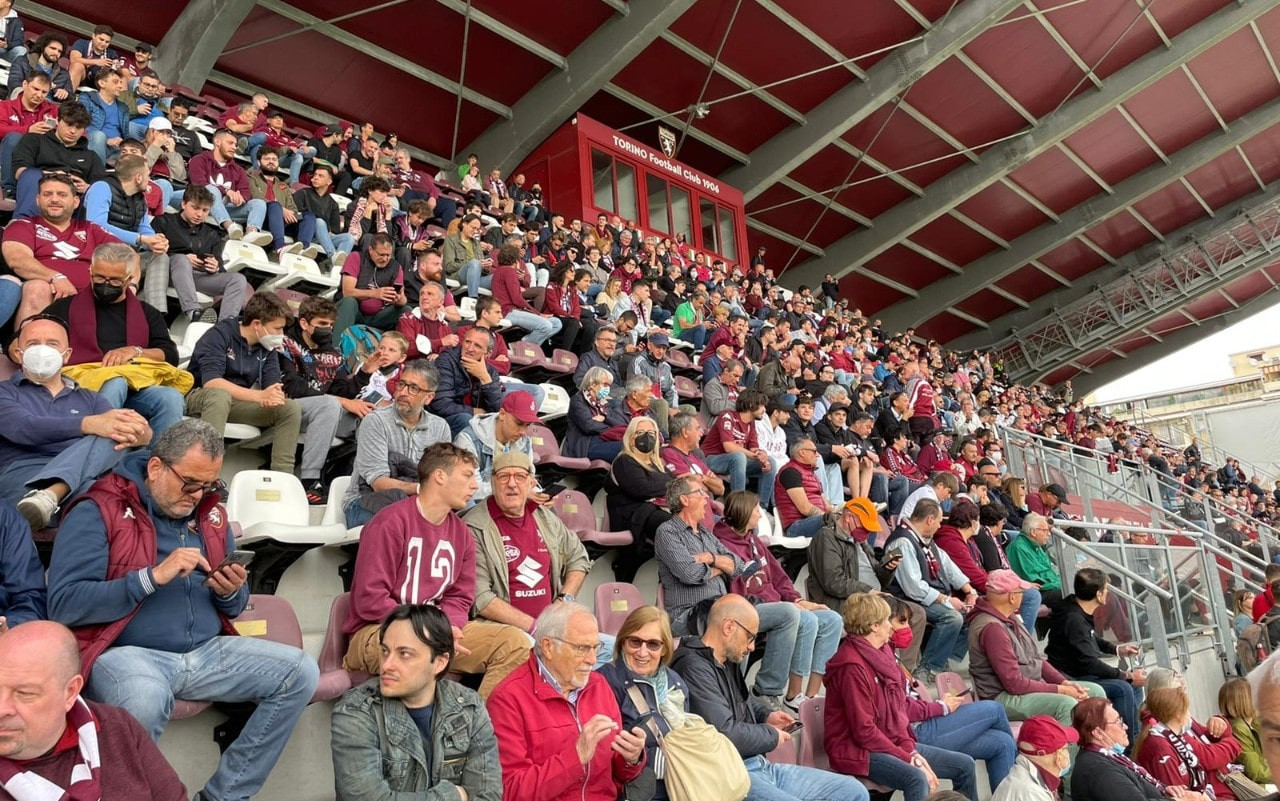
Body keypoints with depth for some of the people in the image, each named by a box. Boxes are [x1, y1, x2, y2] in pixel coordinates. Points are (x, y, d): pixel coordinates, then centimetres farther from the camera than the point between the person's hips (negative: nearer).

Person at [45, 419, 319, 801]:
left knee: (300, 673, -11)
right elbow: (63, 604, -14)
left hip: (206, 651, 6)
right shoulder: (98, 512, -4)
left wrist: (231, 593, -5)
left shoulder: (210, 513, 12)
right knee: (145, 697, -39)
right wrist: (153, 576, -21)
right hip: (127, 653, -5)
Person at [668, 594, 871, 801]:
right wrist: (772, 736, -7)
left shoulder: (728, 661, 13)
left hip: (761, 766, 10)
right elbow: (726, 735, -26)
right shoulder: (694, 668, -19)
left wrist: (766, 715, 14)